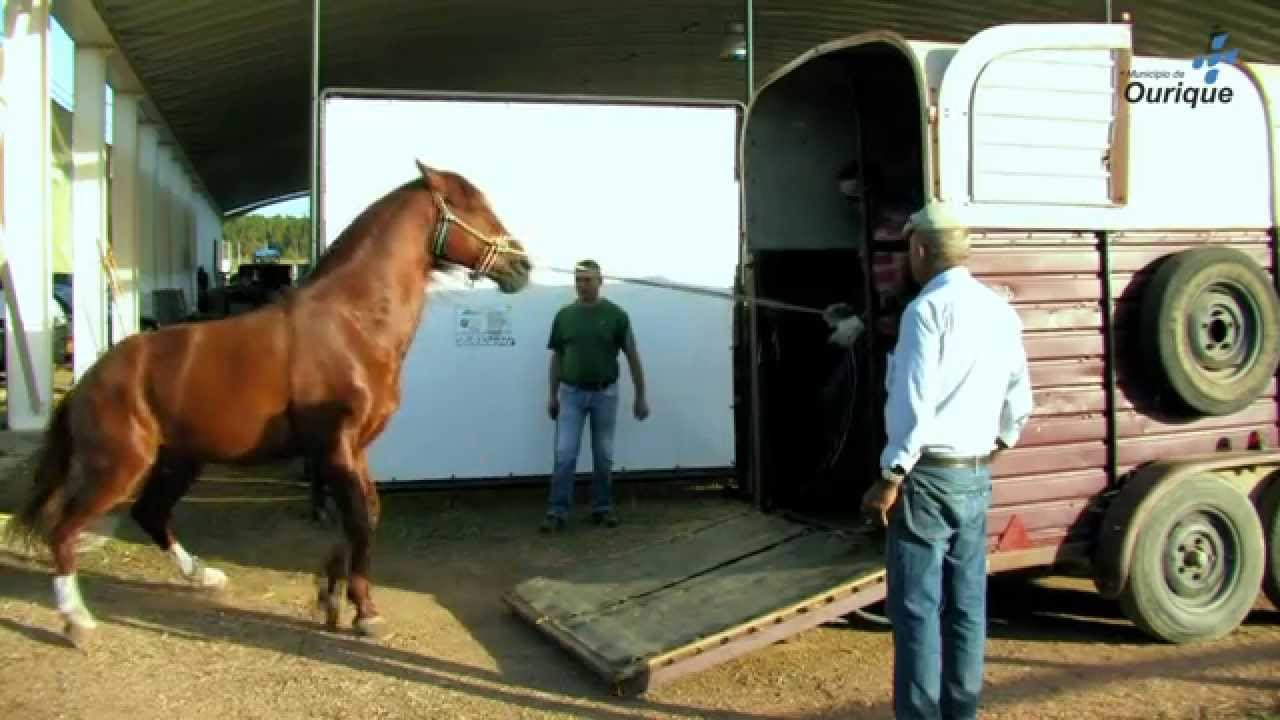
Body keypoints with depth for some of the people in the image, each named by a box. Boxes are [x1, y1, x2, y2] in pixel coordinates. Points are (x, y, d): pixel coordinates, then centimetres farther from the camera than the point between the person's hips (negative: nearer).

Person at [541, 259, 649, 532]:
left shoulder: (615, 314, -4)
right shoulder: (564, 315, 2)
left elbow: (632, 357, -1)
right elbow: (557, 357, 10)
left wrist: (640, 396, -2)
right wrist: (552, 395, 8)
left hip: (605, 394, -1)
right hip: (571, 393, 1)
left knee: (603, 456, 8)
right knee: (564, 455, -4)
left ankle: (602, 507, 21)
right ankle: (557, 511, 1)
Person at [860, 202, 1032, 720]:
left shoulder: (928, 307, -14)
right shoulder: (1000, 310, 9)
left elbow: (914, 403, -19)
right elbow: (1018, 400, 14)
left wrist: (890, 477, -13)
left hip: (930, 474, -8)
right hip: (977, 475, 8)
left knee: (917, 607, -1)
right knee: (966, 602, 12)